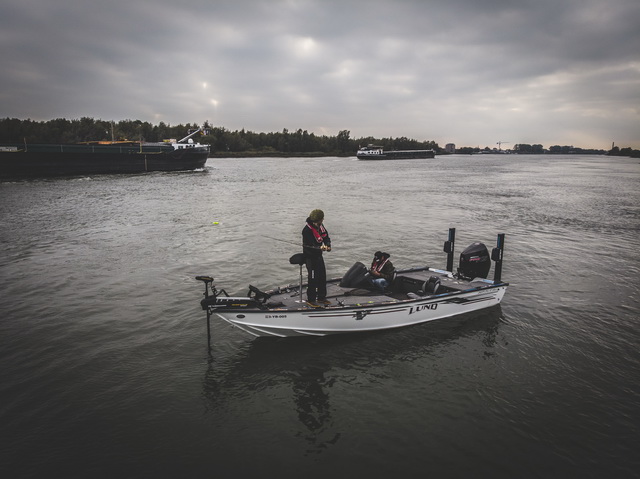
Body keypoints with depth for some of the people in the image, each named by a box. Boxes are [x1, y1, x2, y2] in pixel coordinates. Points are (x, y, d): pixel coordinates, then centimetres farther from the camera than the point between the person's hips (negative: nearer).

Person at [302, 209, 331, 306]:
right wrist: (320, 248, -42)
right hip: (310, 257, -9)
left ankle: (321, 297, 29)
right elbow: (308, 246, -27)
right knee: (313, 278, -5)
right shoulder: (307, 230, -23)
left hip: (319, 255, 9)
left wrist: (328, 245, -9)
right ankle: (310, 300, 9)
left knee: (322, 276, 15)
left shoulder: (320, 226, 2)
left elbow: (326, 237, 12)